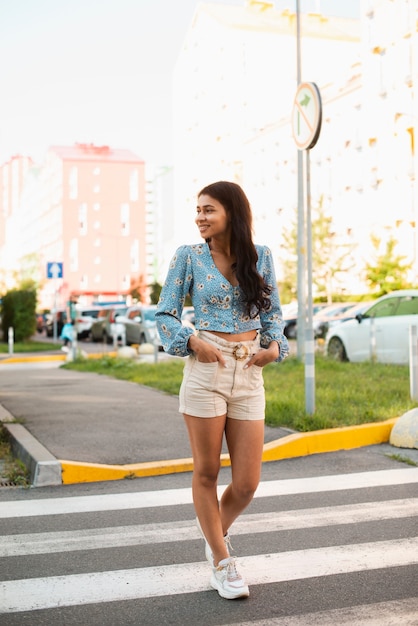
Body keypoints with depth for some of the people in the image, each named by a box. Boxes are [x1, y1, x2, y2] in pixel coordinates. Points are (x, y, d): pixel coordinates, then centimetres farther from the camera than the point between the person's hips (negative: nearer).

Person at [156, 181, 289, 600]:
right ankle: (222, 562, 25)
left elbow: (273, 313, 15)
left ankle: (216, 533, 35)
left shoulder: (260, 256, 8)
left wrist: (275, 346, -4)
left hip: (249, 375, 2)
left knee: (247, 483, 3)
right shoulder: (188, 257, 2)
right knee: (206, 472, 6)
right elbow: (165, 315, 3)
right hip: (206, 370, -2)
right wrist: (193, 342, -15)